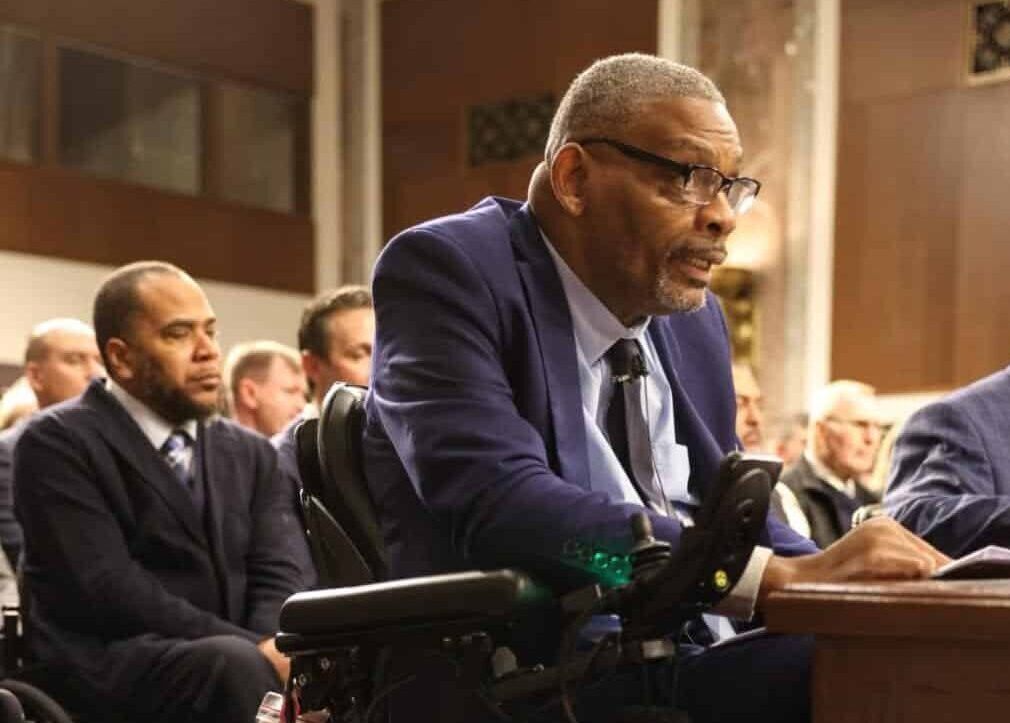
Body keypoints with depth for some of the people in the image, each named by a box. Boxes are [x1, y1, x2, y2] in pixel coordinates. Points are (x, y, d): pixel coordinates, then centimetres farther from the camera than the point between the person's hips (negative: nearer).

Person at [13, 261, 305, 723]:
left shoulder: (249, 453, 16)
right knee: (237, 665, -35)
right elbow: (105, 584, -14)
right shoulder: (59, 442, -2)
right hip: (107, 663, -5)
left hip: (230, 656, 6)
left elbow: (274, 575, 7)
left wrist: (269, 649, -17)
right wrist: (254, 651, -20)